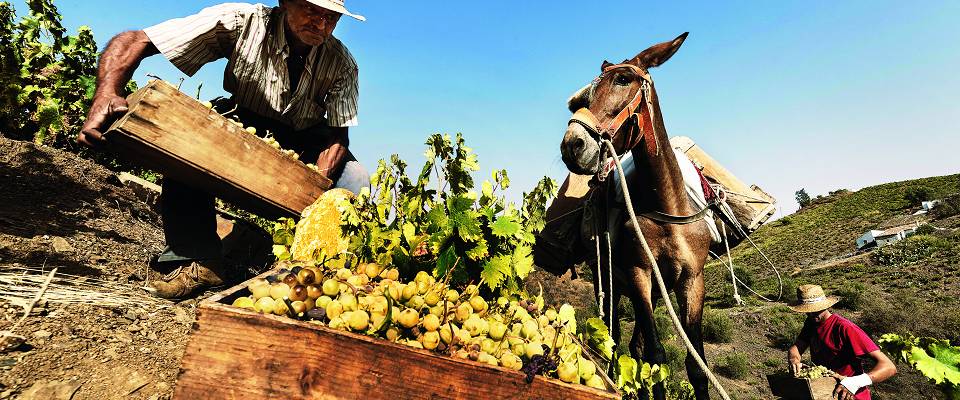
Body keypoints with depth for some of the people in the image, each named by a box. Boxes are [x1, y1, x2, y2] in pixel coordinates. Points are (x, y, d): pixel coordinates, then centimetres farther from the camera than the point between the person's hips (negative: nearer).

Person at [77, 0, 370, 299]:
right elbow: (133, 41, -22)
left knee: (355, 181, -25)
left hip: (305, 143, 1)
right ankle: (198, 259, -20)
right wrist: (107, 94, -42)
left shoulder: (342, 63, -19)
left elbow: (338, 136, -20)